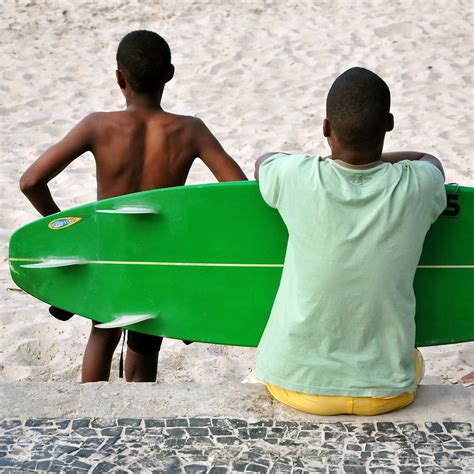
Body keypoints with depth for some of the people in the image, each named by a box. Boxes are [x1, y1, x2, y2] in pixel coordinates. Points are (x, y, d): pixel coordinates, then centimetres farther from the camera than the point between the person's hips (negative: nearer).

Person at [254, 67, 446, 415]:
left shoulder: (296, 179, -17)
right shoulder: (419, 186, -14)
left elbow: (262, 162, 11)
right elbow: (433, 161, 14)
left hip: (294, 383, -1)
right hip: (387, 392, 1)